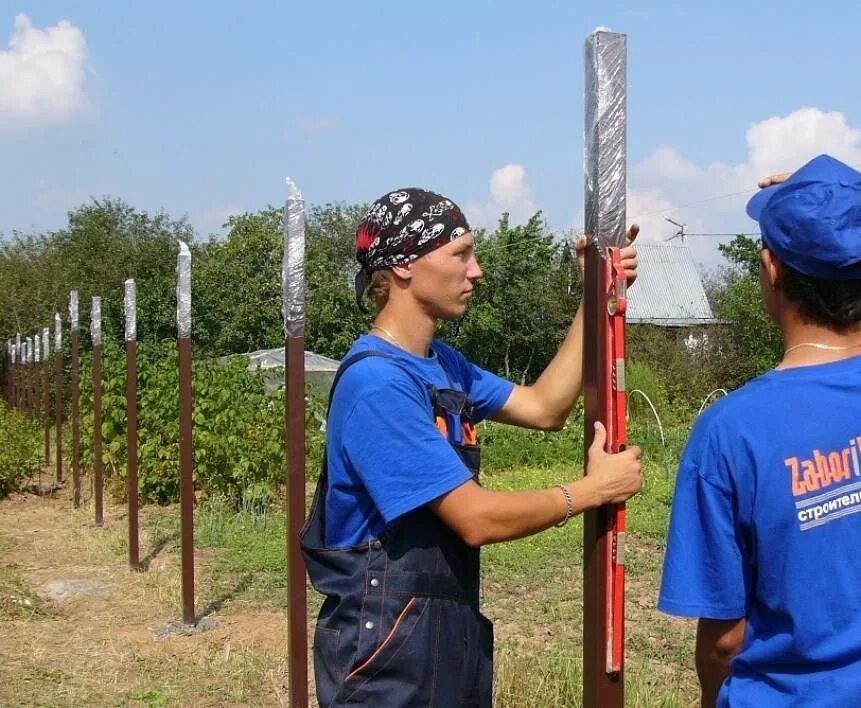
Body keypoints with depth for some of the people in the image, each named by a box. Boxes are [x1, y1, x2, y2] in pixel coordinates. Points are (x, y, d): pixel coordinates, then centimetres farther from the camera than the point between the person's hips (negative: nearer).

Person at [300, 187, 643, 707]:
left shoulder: (440, 362, 8)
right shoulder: (378, 382, -23)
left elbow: (544, 408, 12)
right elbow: (477, 518, -23)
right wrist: (594, 489, -11)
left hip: (453, 630, 9)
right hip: (387, 644, -9)